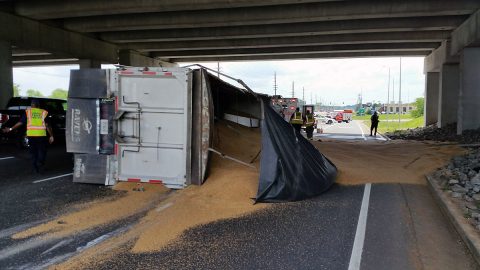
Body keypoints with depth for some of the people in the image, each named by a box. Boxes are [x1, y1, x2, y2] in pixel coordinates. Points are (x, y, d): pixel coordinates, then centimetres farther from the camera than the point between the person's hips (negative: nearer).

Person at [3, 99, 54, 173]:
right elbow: (47, 125, -4)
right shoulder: (43, 112, 3)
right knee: (42, 151, 10)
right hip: (41, 134, -1)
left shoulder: (28, 111, 6)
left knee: (33, 151, 13)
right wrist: (51, 135, -1)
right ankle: (40, 164, -9)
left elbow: (20, 122, 5)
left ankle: (35, 168, 14)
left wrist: (11, 129, 15)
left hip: (31, 134, 2)